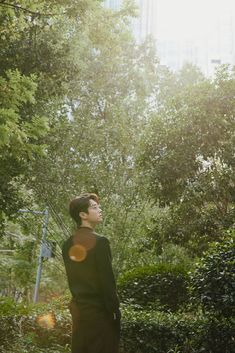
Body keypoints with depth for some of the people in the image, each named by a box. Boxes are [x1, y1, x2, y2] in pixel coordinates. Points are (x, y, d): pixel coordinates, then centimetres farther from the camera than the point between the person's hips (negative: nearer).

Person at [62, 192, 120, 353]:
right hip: (99, 310, -7)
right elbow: (108, 280, -17)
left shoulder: (68, 244, 4)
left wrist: (79, 299, 17)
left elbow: (71, 278, 9)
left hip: (78, 309, 7)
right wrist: (115, 311, -8)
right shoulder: (100, 241, -17)